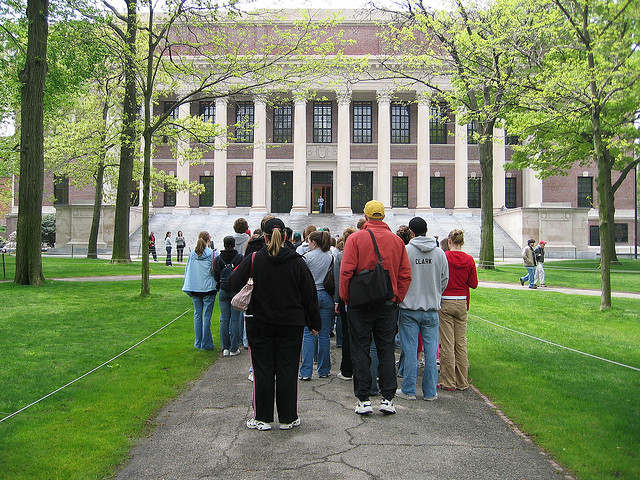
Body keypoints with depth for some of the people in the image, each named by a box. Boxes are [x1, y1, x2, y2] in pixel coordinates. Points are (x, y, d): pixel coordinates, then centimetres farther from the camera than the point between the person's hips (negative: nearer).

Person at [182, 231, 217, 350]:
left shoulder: (192, 254, 3)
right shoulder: (212, 254, -10)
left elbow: (187, 270, 9)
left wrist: (188, 287, 17)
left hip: (194, 289, 4)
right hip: (208, 288, -4)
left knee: (197, 314, 13)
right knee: (207, 315, 1)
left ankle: (198, 342, 18)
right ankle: (206, 343, 4)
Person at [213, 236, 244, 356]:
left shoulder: (218, 259, -1)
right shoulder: (240, 258, -9)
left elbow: (216, 276, 1)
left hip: (223, 292, 2)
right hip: (237, 291, -2)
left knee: (224, 319, 8)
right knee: (235, 319, 3)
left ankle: (225, 348, 10)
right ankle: (233, 349, 6)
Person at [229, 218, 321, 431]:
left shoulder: (253, 260, -7)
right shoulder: (297, 262, -2)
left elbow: (234, 283, -6)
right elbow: (310, 295, 2)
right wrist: (314, 323, 11)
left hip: (259, 323, 0)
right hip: (291, 324, 1)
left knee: (262, 370, 7)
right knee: (287, 369, 7)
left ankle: (262, 418, 13)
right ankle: (288, 418, 16)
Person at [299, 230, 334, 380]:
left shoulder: (307, 257, -7)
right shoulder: (330, 257, 4)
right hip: (326, 297, 3)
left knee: (308, 334, 1)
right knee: (324, 334, 8)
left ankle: (306, 372, 0)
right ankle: (324, 370, 16)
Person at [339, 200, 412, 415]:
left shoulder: (355, 238, -6)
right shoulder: (397, 240, 3)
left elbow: (346, 271, -11)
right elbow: (405, 274, 2)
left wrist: (345, 298, -1)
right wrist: (397, 297, 10)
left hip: (360, 303, -2)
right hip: (388, 305, 3)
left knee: (360, 351, 6)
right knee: (386, 351, 10)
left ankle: (364, 399, 8)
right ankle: (387, 398, 12)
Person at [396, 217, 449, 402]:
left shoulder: (405, 251, -8)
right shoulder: (440, 253, 2)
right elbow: (445, 280, 7)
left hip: (409, 308, -2)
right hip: (432, 309, 3)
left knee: (410, 350, 3)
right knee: (430, 350, 7)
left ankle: (408, 390, 10)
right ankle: (430, 391, 13)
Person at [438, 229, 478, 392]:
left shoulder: (443, 257, -10)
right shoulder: (469, 260, -1)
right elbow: (474, 284, 4)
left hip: (445, 302, -4)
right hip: (462, 303, 4)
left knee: (447, 344, 2)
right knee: (461, 343, 11)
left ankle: (448, 382, 7)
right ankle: (462, 382, 18)